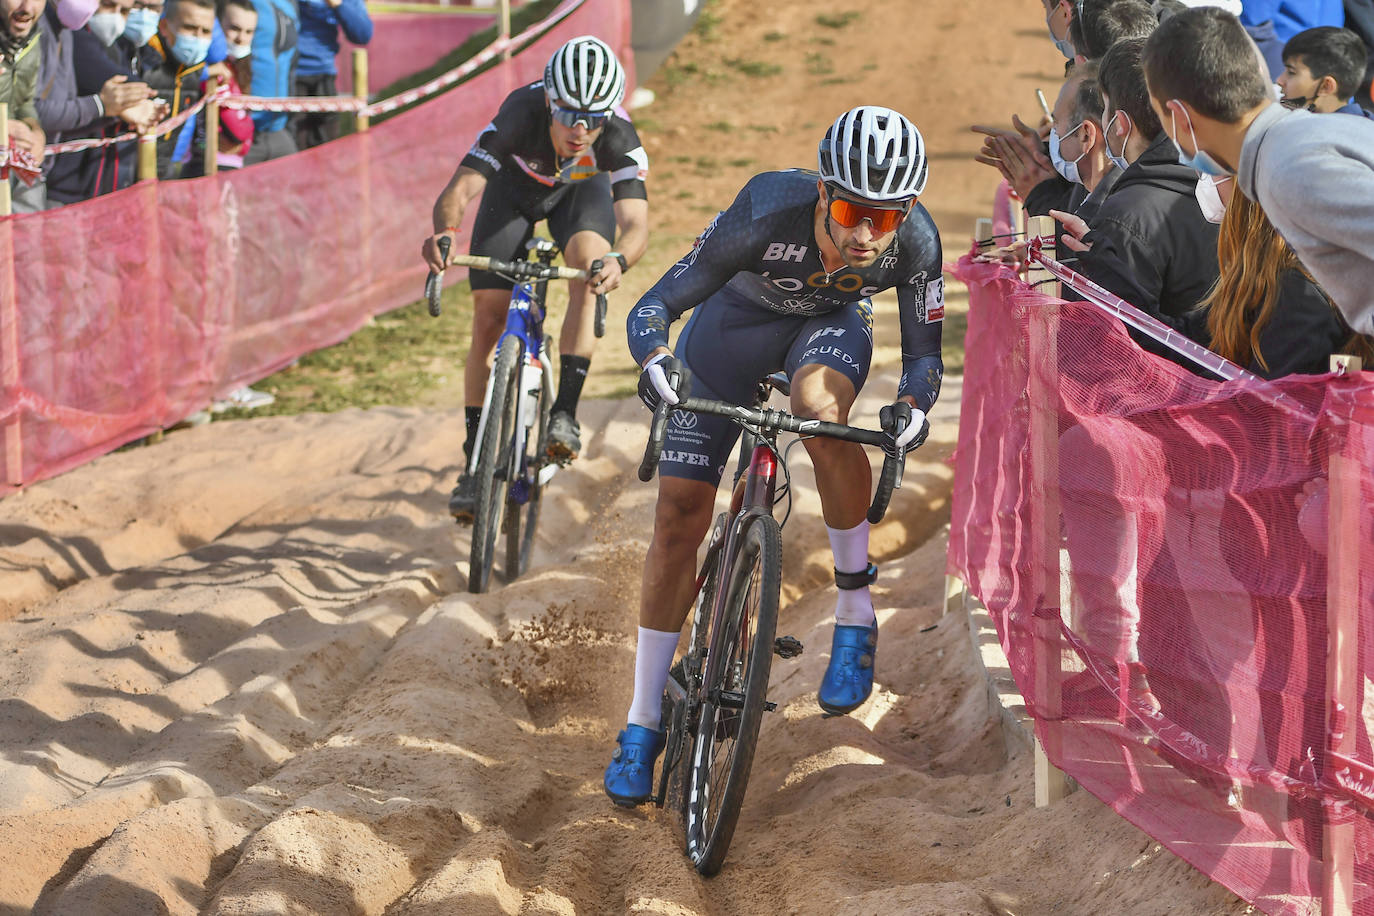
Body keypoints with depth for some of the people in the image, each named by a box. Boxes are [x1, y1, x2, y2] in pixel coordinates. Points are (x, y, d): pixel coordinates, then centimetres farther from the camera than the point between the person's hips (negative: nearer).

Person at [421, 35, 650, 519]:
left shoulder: (618, 137, -37)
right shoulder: (520, 116, -40)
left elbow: (636, 223, -46)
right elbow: (458, 191, -46)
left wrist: (619, 259, -69)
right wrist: (444, 232, -68)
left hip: (582, 189, 0)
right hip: (517, 185, 0)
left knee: (589, 267, -32)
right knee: (489, 317, -6)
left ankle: (565, 411, -25)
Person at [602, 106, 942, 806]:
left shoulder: (915, 242, -31)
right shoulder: (766, 218, -37)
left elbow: (924, 352, -19)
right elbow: (652, 309, -31)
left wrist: (912, 405, -40)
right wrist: (656, 361, -52)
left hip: (831, 323, 0)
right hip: (737, 318, 0)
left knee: (818, 406, -36)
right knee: (679, 514, -5)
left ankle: (855, 609, -18)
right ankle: (642, 722, 8)